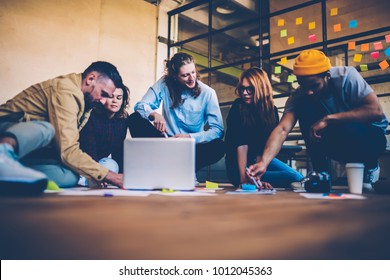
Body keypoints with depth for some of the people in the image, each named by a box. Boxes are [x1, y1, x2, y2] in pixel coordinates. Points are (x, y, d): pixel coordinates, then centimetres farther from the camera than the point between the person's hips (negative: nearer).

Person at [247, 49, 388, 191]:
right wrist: (263, 162, -45)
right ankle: (321, 174, -11)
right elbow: (282, 130, -30)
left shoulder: (346, 75, -24)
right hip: (339, 143, 3)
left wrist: (328, 119, -34)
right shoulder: (298, 97, -17)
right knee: (304, 108, -22)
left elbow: (376, 111, -31)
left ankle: (370, 167, -3)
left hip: (371, 137, -3)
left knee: (346, 128, -37)